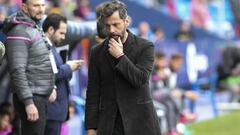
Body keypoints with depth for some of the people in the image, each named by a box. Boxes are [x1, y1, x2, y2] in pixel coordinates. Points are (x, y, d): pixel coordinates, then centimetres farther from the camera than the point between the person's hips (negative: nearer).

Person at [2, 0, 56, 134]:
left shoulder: (36, 28, 15)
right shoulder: (20, 32, -14)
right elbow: (18, 71, -20)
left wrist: (51, 86, 16)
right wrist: (28, 102, -24)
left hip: (41, 97, 9)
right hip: (31, 98, -9)